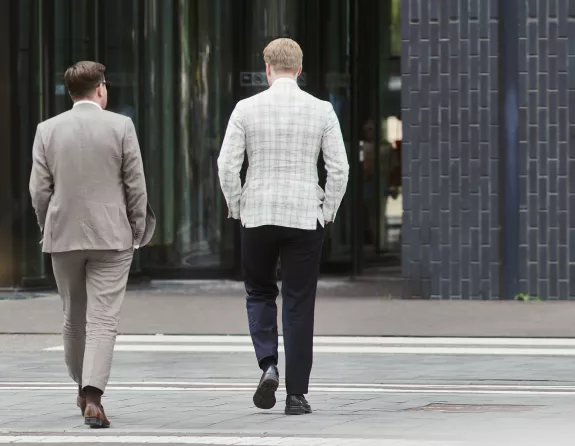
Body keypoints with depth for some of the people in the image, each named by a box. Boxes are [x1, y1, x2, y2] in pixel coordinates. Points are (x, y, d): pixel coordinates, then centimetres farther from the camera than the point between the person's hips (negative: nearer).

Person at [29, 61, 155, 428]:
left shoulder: (48, 130, 1)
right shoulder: (121, 126, -5)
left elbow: (39, 189, 2)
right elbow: (136, 185, -4)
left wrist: (48, 229, 14)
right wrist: (137, 232, 6)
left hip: (63, 236, 3)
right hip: (111, 236, -3)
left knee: (74, 318, 17)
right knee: (102, 319, -5)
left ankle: (84, 388, 30)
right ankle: (93, 397, -18)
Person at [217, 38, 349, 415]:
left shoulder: (247, 109, -2)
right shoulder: (321, 111, -1)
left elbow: (227, 165, -5)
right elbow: (339, 168, -2)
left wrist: (237, 208, 8)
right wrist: (328, 212, 9)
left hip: (257, 215, 0)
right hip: (305, 216, 0)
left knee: (260, 293, 18)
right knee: (299, 305, 5)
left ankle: (268, 365, -4)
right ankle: (296, 394, 4)